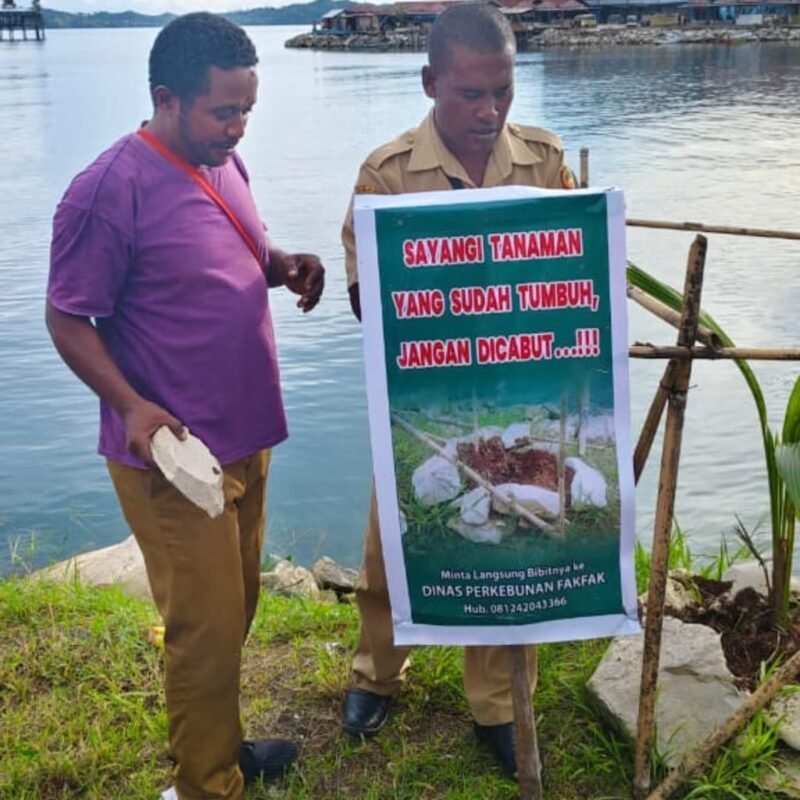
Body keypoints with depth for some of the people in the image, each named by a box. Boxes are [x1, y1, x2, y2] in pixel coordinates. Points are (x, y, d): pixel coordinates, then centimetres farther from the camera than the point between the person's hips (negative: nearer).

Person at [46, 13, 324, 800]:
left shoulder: (222, 164, 5)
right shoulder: (108, 192, -19)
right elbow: (67, 319, -14)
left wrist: (281, 264, -3)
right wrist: (131, 406, -26)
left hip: (243, 435, 8)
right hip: (173, 452, -8)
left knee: (234, 608, 20)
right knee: (206, 626, 2)